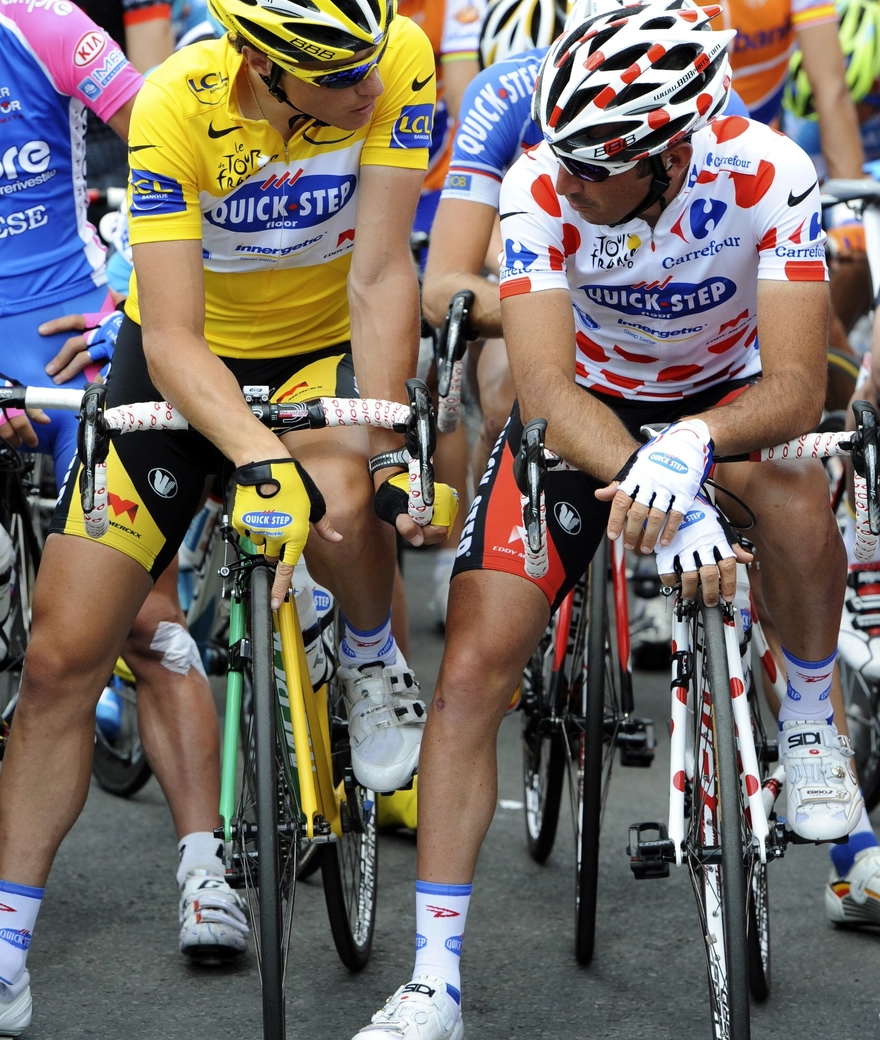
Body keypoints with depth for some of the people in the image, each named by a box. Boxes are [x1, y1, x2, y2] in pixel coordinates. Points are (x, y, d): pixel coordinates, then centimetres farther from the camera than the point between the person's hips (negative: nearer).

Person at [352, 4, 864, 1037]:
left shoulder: (766, 173, -29)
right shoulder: (541, 188, -28)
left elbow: (795, 386, -32)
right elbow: (546, 387, -35)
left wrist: (689, 446, -52)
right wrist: (661, 498, -51)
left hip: (723, 393, 0)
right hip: (585, 410, 1)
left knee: (793, 498, -38)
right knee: (472, 670, -13)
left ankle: (809, 722, -8)